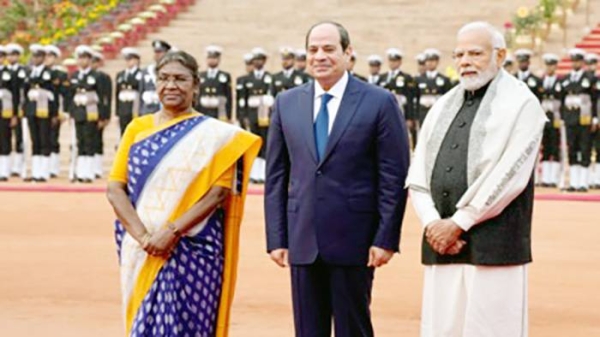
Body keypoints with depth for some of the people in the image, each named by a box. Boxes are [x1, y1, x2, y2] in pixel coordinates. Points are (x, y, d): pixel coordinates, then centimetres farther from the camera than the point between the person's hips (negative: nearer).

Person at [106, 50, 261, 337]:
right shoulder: (138, 128, 9)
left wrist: (173, 231, -17)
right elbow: (115, 188, 3)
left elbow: (218, 193, -7)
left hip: (193, 252, -3)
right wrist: (142, 235, -12)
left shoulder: (213, 134, 2)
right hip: (142, 251, 3)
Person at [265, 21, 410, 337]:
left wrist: (386, 238, -9)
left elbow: (394, 178, -4)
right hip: (302, 241, 3)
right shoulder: (286, 103, 8)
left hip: (353, 240, -3)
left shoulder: (379, 102, -3)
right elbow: (276, 177, 10)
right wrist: (276, 238, 4)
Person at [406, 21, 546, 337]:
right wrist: (431, 222, -5)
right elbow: (417, 174, 12)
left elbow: (510, 175, -12)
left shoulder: (521, 104, -2)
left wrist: (458, 223, -12)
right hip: (441, 242, 6)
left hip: (493, 247, -6)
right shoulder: (443, 106, 17)